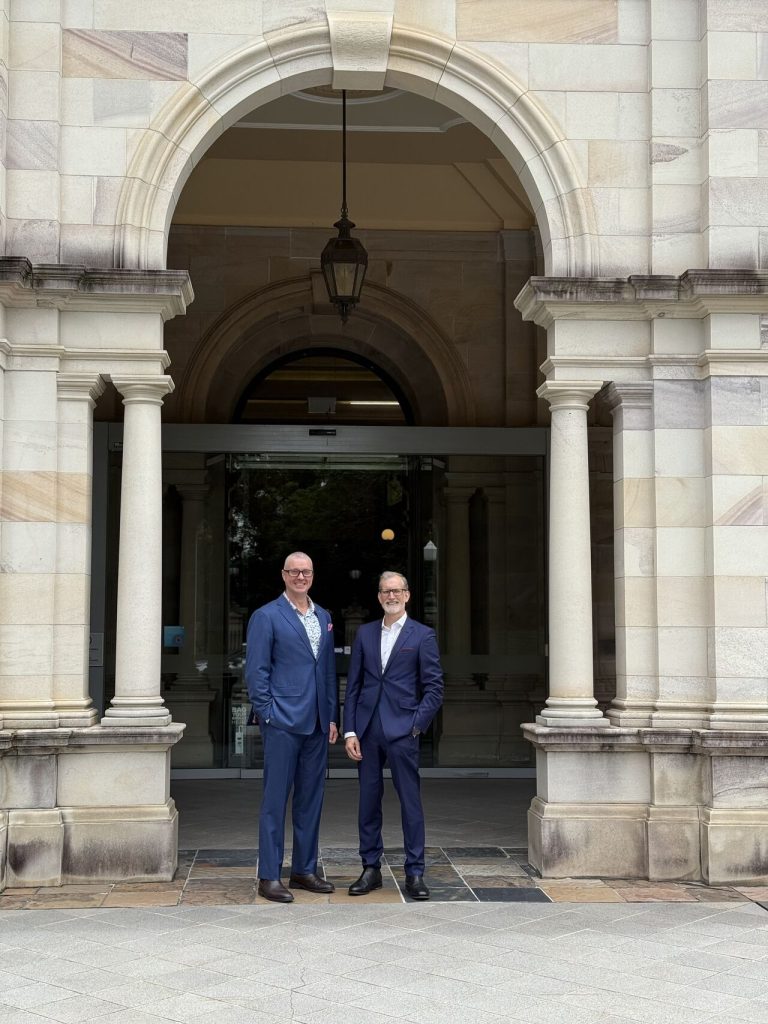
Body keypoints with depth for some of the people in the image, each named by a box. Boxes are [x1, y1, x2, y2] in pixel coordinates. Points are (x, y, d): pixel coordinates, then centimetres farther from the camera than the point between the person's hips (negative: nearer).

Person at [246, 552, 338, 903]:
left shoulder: (323, 618, 15)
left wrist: (332, 716, 13)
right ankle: (269, 877, 3)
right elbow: (256, 672, -6)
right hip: (282, 722, -6)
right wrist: (267, 715, -11)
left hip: (316, 724, 6)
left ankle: (304, 870, 21)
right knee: (275, 800, -2)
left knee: (311, 798, 11)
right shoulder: (266, 617, -4)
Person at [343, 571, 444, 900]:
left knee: (410, 801, -2)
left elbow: (434, 688, 0)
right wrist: (350, 731, 3)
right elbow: (353, 685, 10)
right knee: (368, 800, 8)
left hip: (402, 730, -3)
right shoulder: (365, 633, 12)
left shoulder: (422, 636, 2)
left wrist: (416, 725, -9)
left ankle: (415, 873, 6)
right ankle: (371, 869, 18)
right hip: (367, 730, 3)